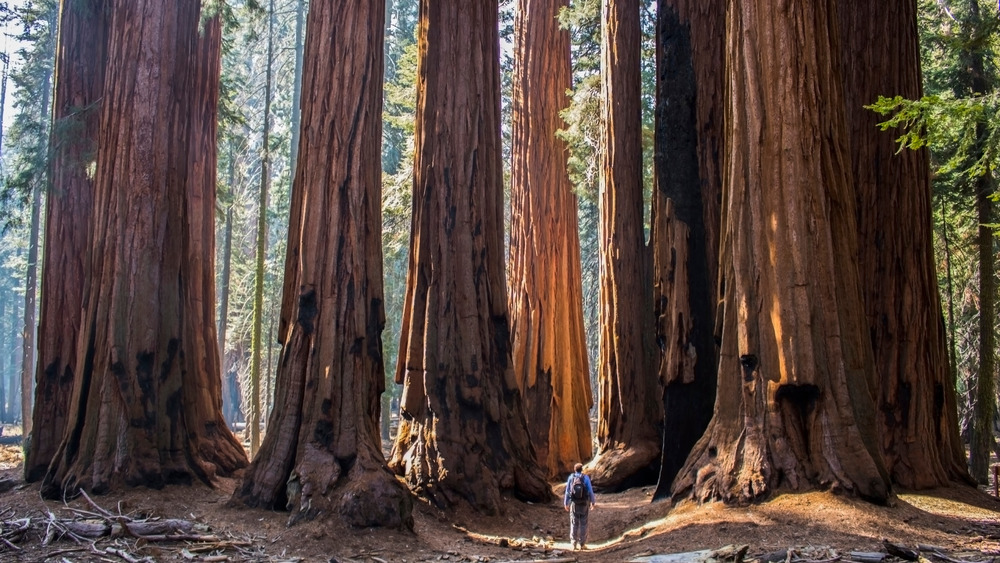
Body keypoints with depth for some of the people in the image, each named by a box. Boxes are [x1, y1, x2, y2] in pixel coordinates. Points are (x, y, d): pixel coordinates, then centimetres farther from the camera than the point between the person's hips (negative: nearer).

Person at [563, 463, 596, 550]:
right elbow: (590, 491, -7)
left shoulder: (571, 478, -3)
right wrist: (593, 502, 5)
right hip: (584, 504, -1)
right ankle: (582, 544, 4)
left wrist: (566, 503, 8)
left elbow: (567, 491, 0)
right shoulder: (585, 478, -6)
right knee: (583, 524, 6)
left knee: (574, 524, 6)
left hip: (574, 504, 1)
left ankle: (574, 544, 4)